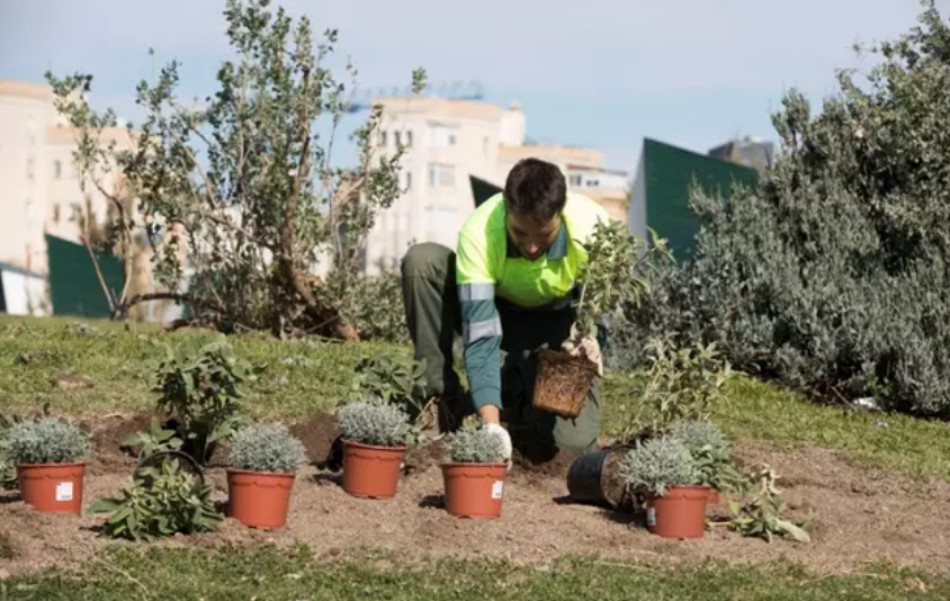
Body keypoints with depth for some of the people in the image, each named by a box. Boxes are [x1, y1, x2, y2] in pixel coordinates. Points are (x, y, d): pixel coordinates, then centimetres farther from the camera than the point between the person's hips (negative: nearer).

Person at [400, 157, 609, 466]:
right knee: (421, 261, -31)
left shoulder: (593, 227, -30)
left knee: (573, 441, -25)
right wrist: (491, 423, -46)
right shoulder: (479, 233, -33)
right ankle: (445, 402, -19)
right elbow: (481, 334, -36)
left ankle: (519, 397, 12)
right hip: (498, 309, 0)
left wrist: (591, 342, -40)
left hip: (558, 323, 0)